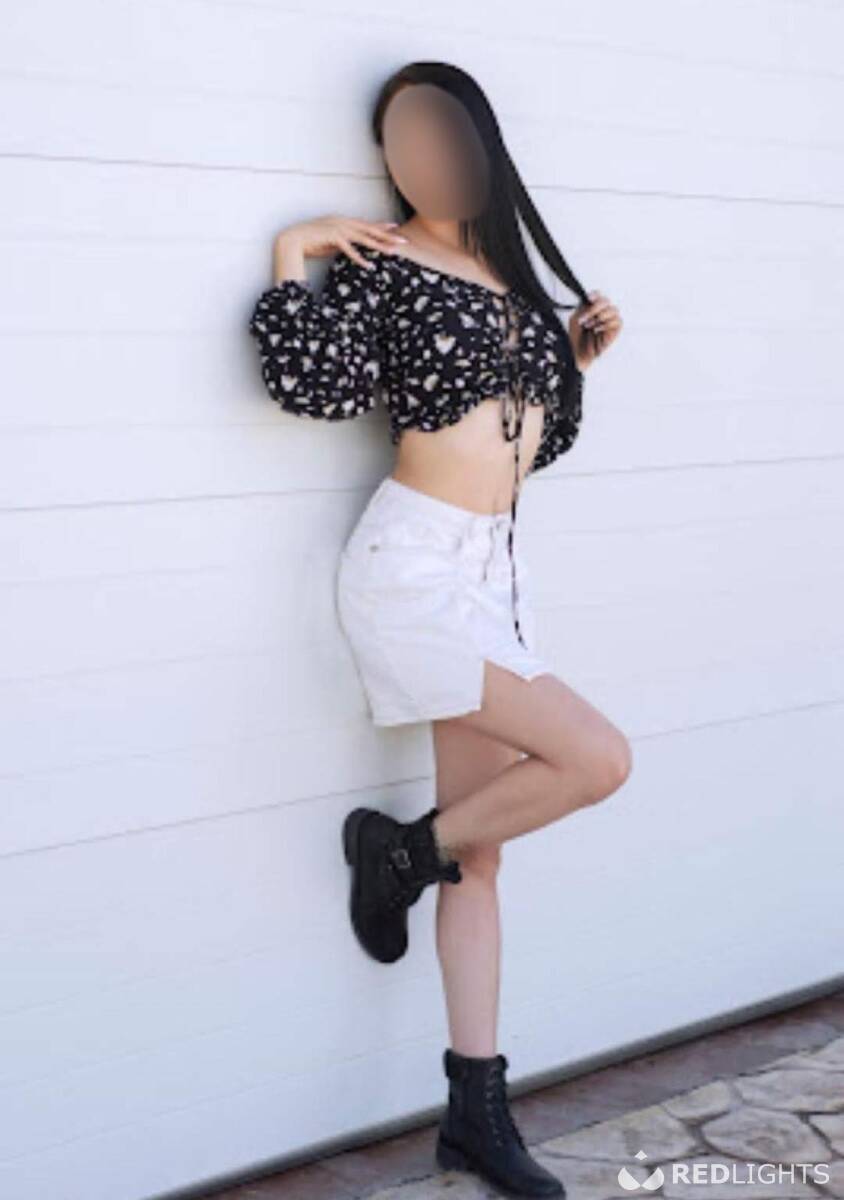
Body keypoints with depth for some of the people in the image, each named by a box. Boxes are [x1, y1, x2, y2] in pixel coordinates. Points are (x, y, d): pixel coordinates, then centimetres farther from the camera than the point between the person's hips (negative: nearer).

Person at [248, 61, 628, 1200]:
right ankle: (399, 850, 8)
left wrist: (577, 355, 10)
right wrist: (293, 255, -14)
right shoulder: (382, 265, -4)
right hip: (412, 564, -7)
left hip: (494, 569, 7)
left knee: (479, 849, 7)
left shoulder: (512, 271, 15)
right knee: (598, 757, -16)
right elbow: (312, 383, -17)